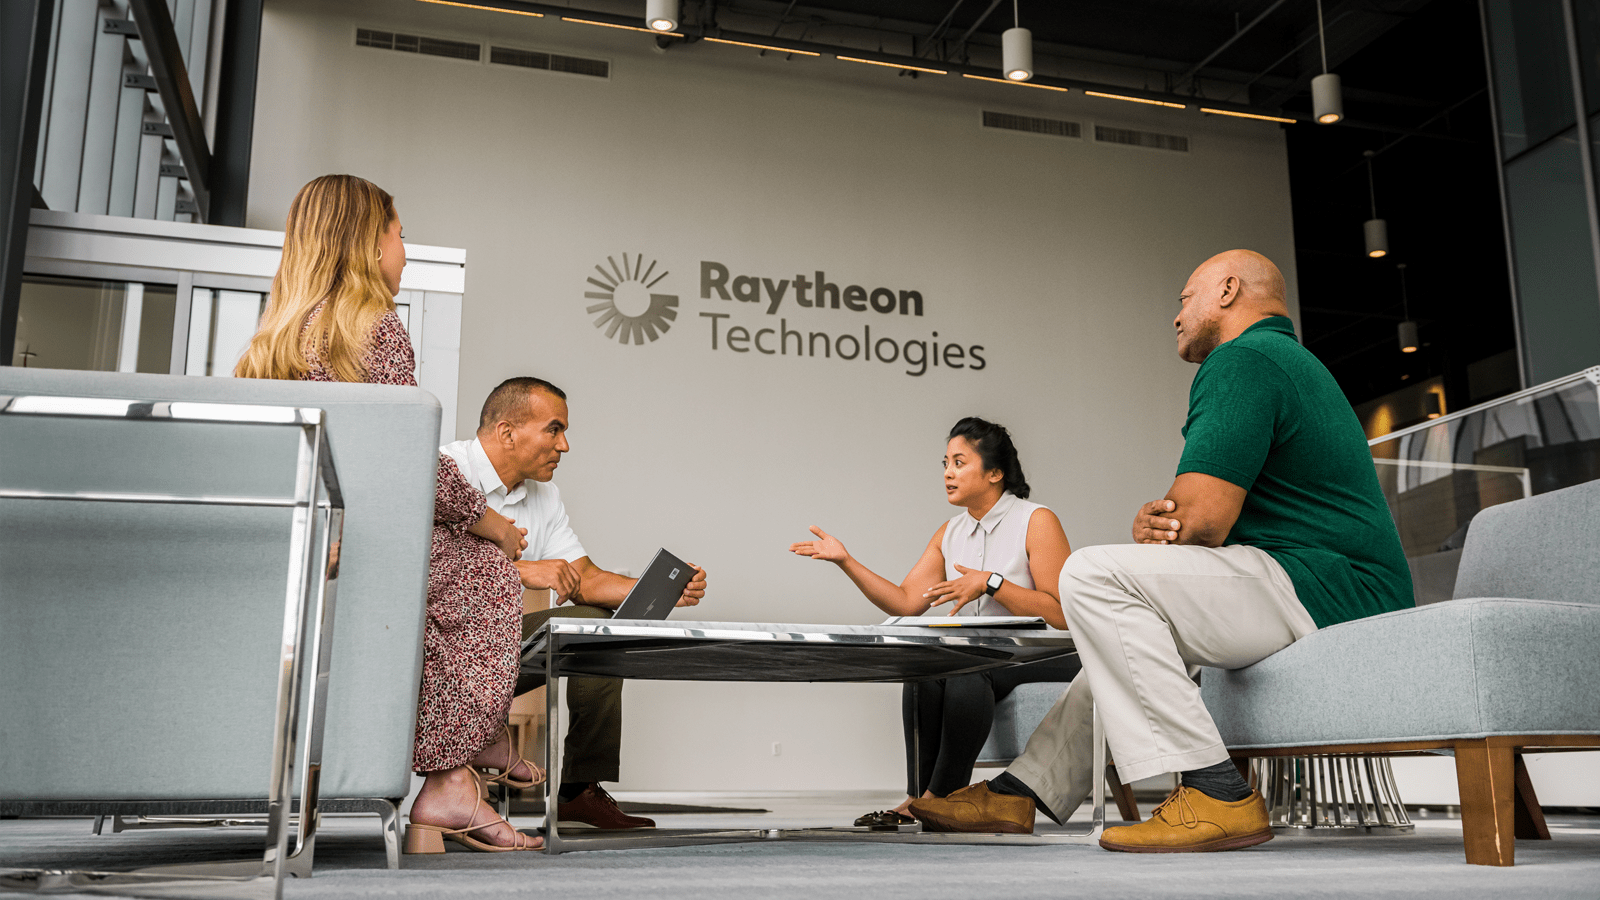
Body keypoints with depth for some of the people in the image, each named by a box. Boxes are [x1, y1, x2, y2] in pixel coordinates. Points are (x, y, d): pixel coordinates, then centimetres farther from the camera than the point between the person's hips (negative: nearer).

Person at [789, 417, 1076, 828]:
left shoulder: (1037, 521, -5)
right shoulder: (950, 534, 14)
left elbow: (1062, 616, -15)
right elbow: (906, 602, 6)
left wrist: (991, 583, -21)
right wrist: (846, 561, -1)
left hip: (1042, 656, -5)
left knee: (966, 672, -33)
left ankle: (940, 795, -20)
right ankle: (919, 795, -20)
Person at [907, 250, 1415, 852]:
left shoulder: (1243, 359, -12)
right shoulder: (1287, 359, 24)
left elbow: (1201, 521, -20)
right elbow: (1216, 521, 20)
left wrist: (1151, 532, 3)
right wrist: (1154, 523, -3)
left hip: (1324, 594, -11)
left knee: (1095, 574, -18)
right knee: (1129, 628, 25)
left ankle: (1216, 795, -18)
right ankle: (1020, 793, 24)